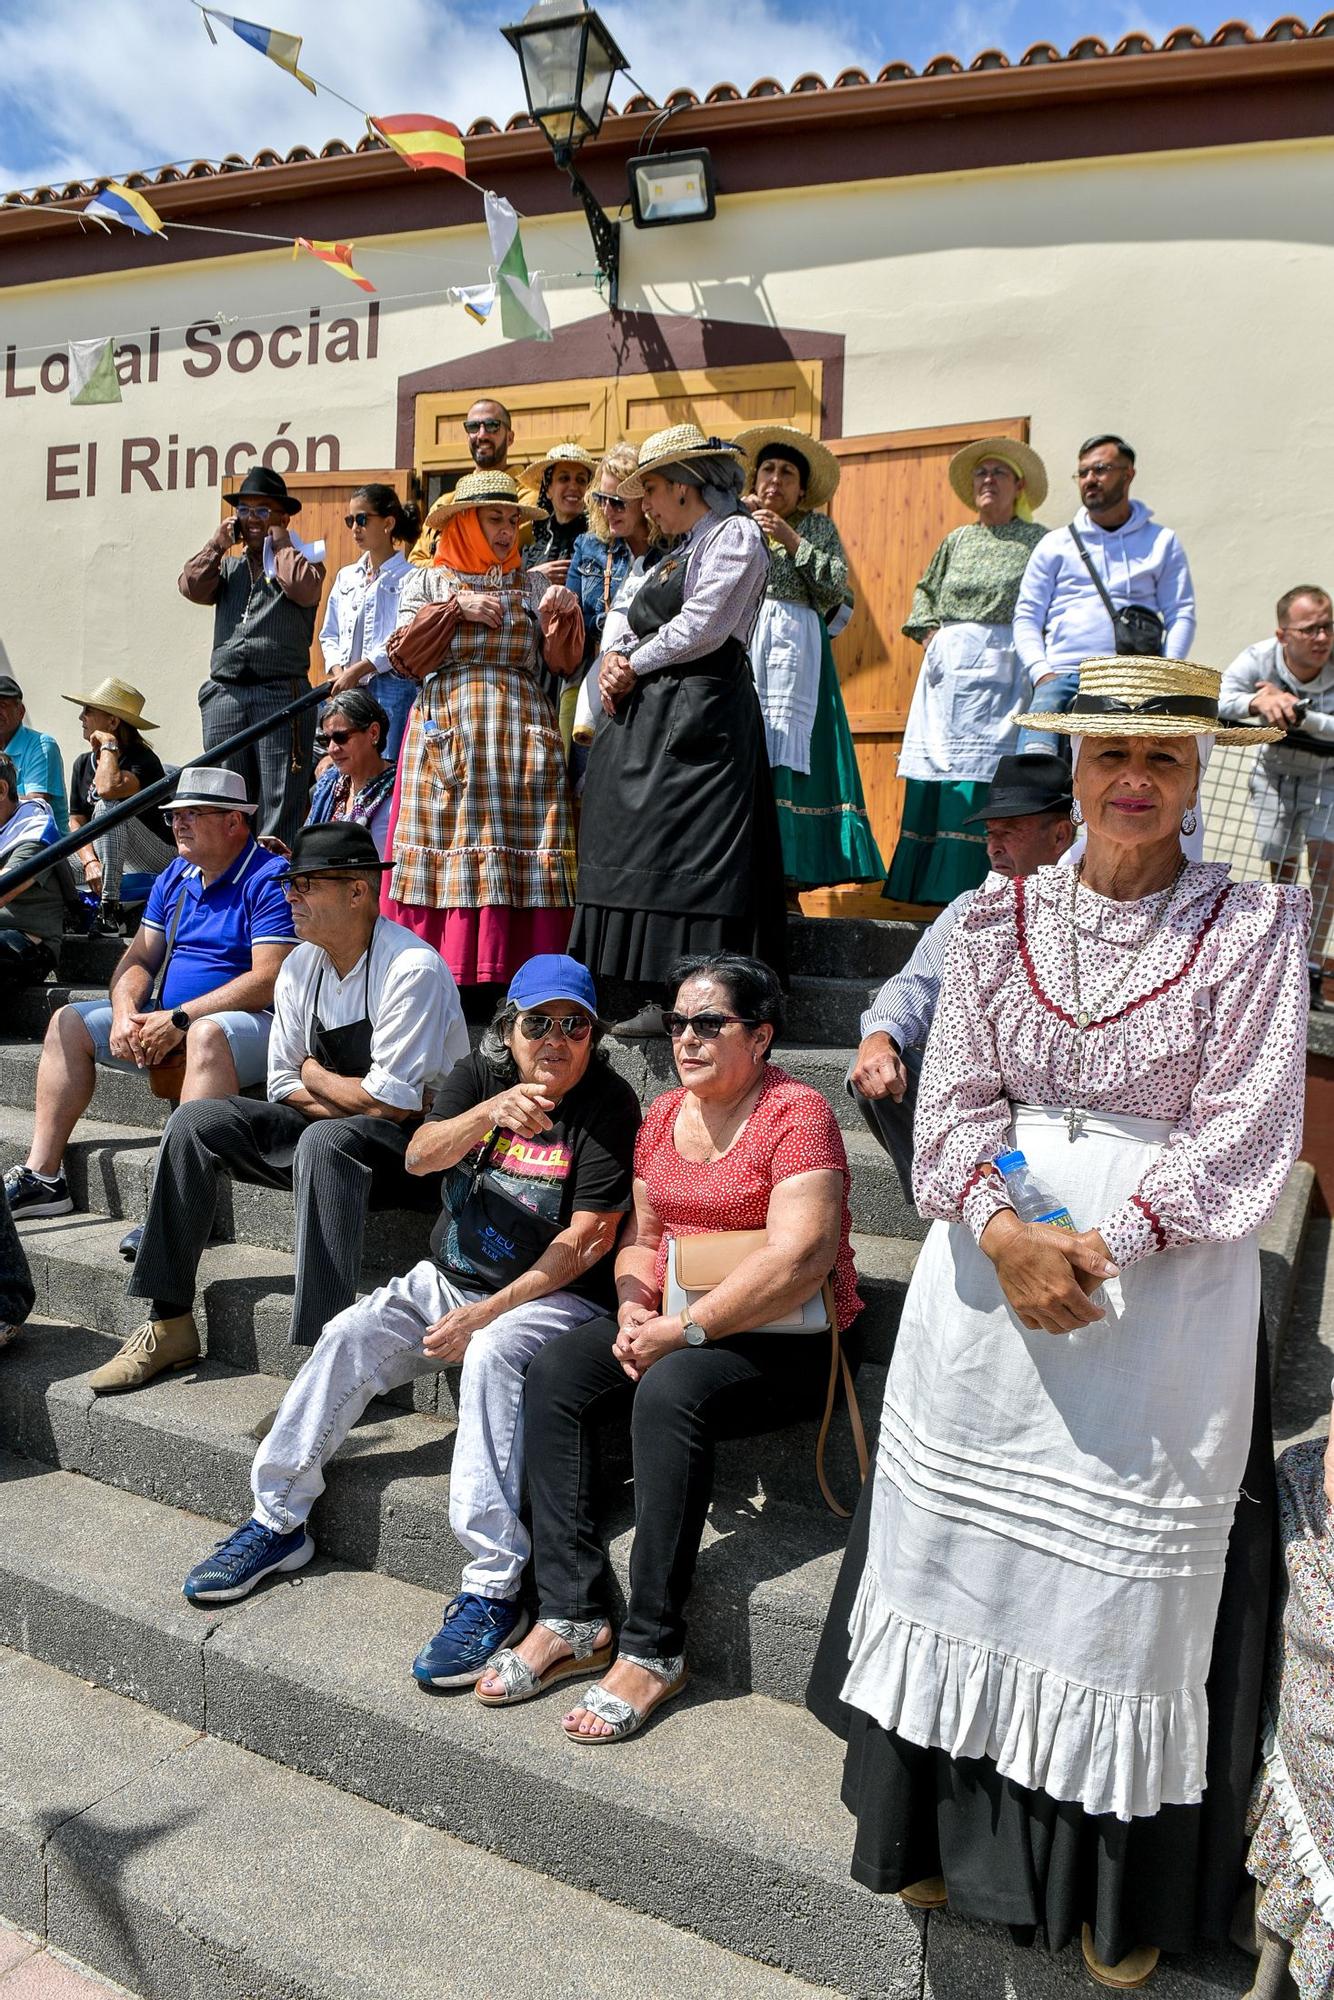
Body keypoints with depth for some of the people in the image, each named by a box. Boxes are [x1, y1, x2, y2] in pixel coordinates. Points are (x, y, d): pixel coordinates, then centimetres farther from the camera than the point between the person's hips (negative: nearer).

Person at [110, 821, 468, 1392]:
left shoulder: (412, 970, -19)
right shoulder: (301, 965, 4)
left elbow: (392, 1103, -22)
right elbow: (284, 1085, 8)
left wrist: (314, 1075, -5)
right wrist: (353, 1097, -11)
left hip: (414, 1147, -7)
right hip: (328, 1138, 8)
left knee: (326, 1139, -37)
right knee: (196, 1121, -6)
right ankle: (170, 1325, 0)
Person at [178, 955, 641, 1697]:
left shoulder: (608, 1102, -11)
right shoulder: (481, 1076, 3)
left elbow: (588, 1238, -15)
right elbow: (422, 1156, -14)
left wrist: (483, 1314, -17)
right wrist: (490, 1113, -35)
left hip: (553, 1297, -5)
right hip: (447, 1281, 5)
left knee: (493, 1354, -34)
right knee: (350, 1335, -15)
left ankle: (494, 1584, -32)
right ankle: (278, 1522, 2)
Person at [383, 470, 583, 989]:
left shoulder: (532, 585, 17)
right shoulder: (428, 582, 16)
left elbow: (562, 662, 6)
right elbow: (404, 655, 2)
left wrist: (566, 612, -10)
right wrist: (457, 606, -4)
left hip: (519, 736, 1)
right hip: (443, 733, 0)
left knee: (517, 857, -9)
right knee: (444, 850, -8)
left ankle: (517, 980, -9)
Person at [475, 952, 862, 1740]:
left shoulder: (796, 1113, -12)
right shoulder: (665, 1113, 12)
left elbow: (798, 1259, -22)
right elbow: (641, 1236, 18)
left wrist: (685, 1330, -22)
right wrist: (634, 1310, -4)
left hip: (784, 1341, -7)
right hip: (671, 1325, 8)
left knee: (670, 1392, -33)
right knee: (555, 1374, -14)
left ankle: (652, 1650, -21)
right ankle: (572, 1618, -11)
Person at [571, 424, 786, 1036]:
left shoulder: (734, 533, -4)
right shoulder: (673, 552, 24)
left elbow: (700, 628, -14)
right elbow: (624, 614, 22)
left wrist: (634, 667, -5)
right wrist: (613, 660, 1)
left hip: (697, 714, -9)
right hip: (647, 715, 9)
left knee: (685, 852, -12)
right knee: (641, 850, 5)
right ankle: (650, 999, 7)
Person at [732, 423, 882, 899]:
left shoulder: (818, 526, 16)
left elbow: (835, 584, 1)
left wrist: (791, 540, -3)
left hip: (795, 645, -2)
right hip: (741, 644, 2)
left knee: (786, 754, -11)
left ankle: (786, 880, -12)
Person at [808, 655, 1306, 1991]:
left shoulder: (1253, 927, -3)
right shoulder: (999, 920, 5)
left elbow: (1246, 1130, -9)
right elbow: (954, 1101, 1)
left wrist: (1099, 1241, -18)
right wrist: (1004, 1229, -16)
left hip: (1167, 1287, -2)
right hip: (989, 1271, 3)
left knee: (1133, 1580, 7)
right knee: (965, 1547, 12)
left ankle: (1120, 1890, 30)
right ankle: (949, 1825, 34)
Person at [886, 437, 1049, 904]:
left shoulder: (1036, 541, 4)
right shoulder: (957, 540, 17)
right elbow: (925, 590, 28)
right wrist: (929, 634, 12)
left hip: (1003, 668, -4)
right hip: (948, 668, 4)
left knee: (987, 771, -11)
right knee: (935, 771, 0)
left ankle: (979, 887, -10)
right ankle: (932, 881, 5)